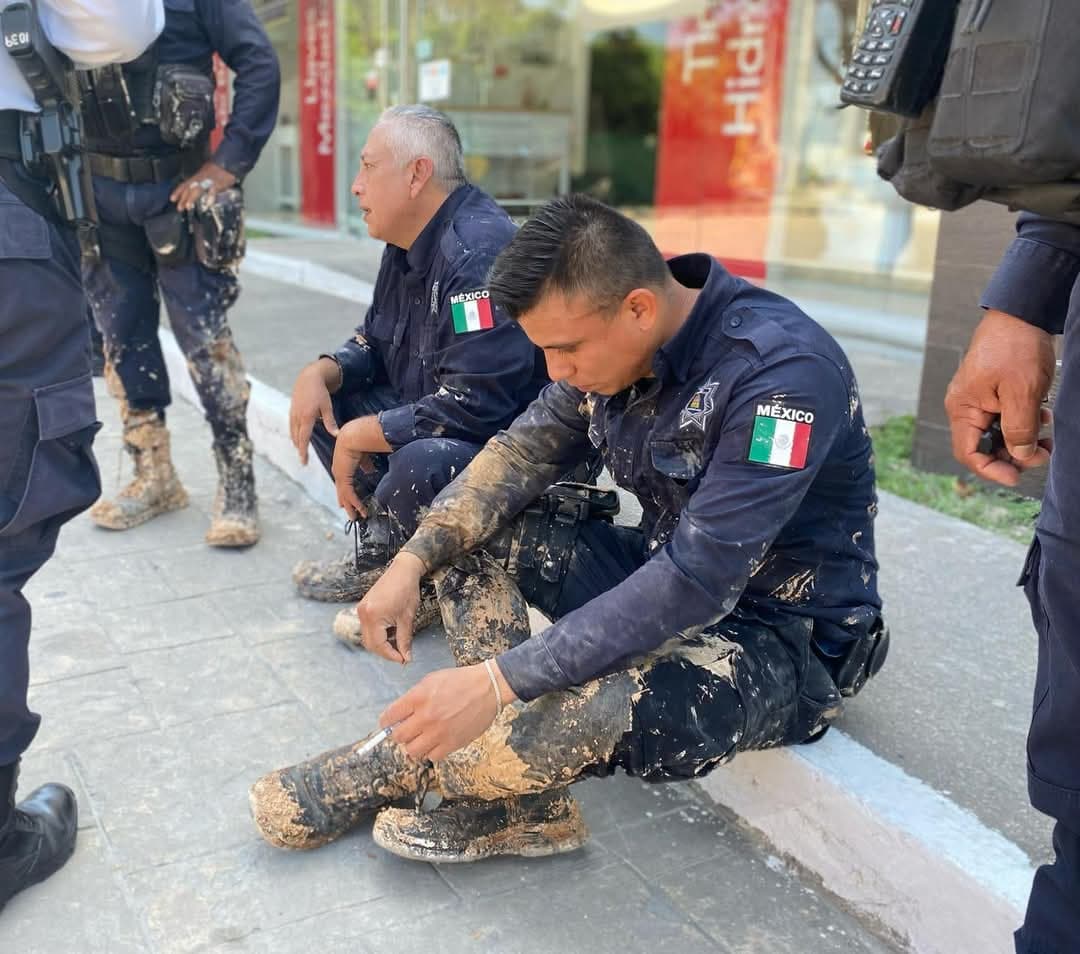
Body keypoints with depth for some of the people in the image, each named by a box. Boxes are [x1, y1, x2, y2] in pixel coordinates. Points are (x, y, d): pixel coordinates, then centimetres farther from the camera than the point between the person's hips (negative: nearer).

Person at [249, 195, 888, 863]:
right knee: (472, 527, -2)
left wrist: (497, 680, -34)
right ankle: (525, 805, -11)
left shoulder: (782, 372, -29)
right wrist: (412, 563, -13)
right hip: (669, 569, 8)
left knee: (598, 707, -36)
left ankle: (395, 768, -5)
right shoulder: (611, 337, -6)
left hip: (785, 637, -7)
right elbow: (525, 451, 1)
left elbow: (697, 584, -33)